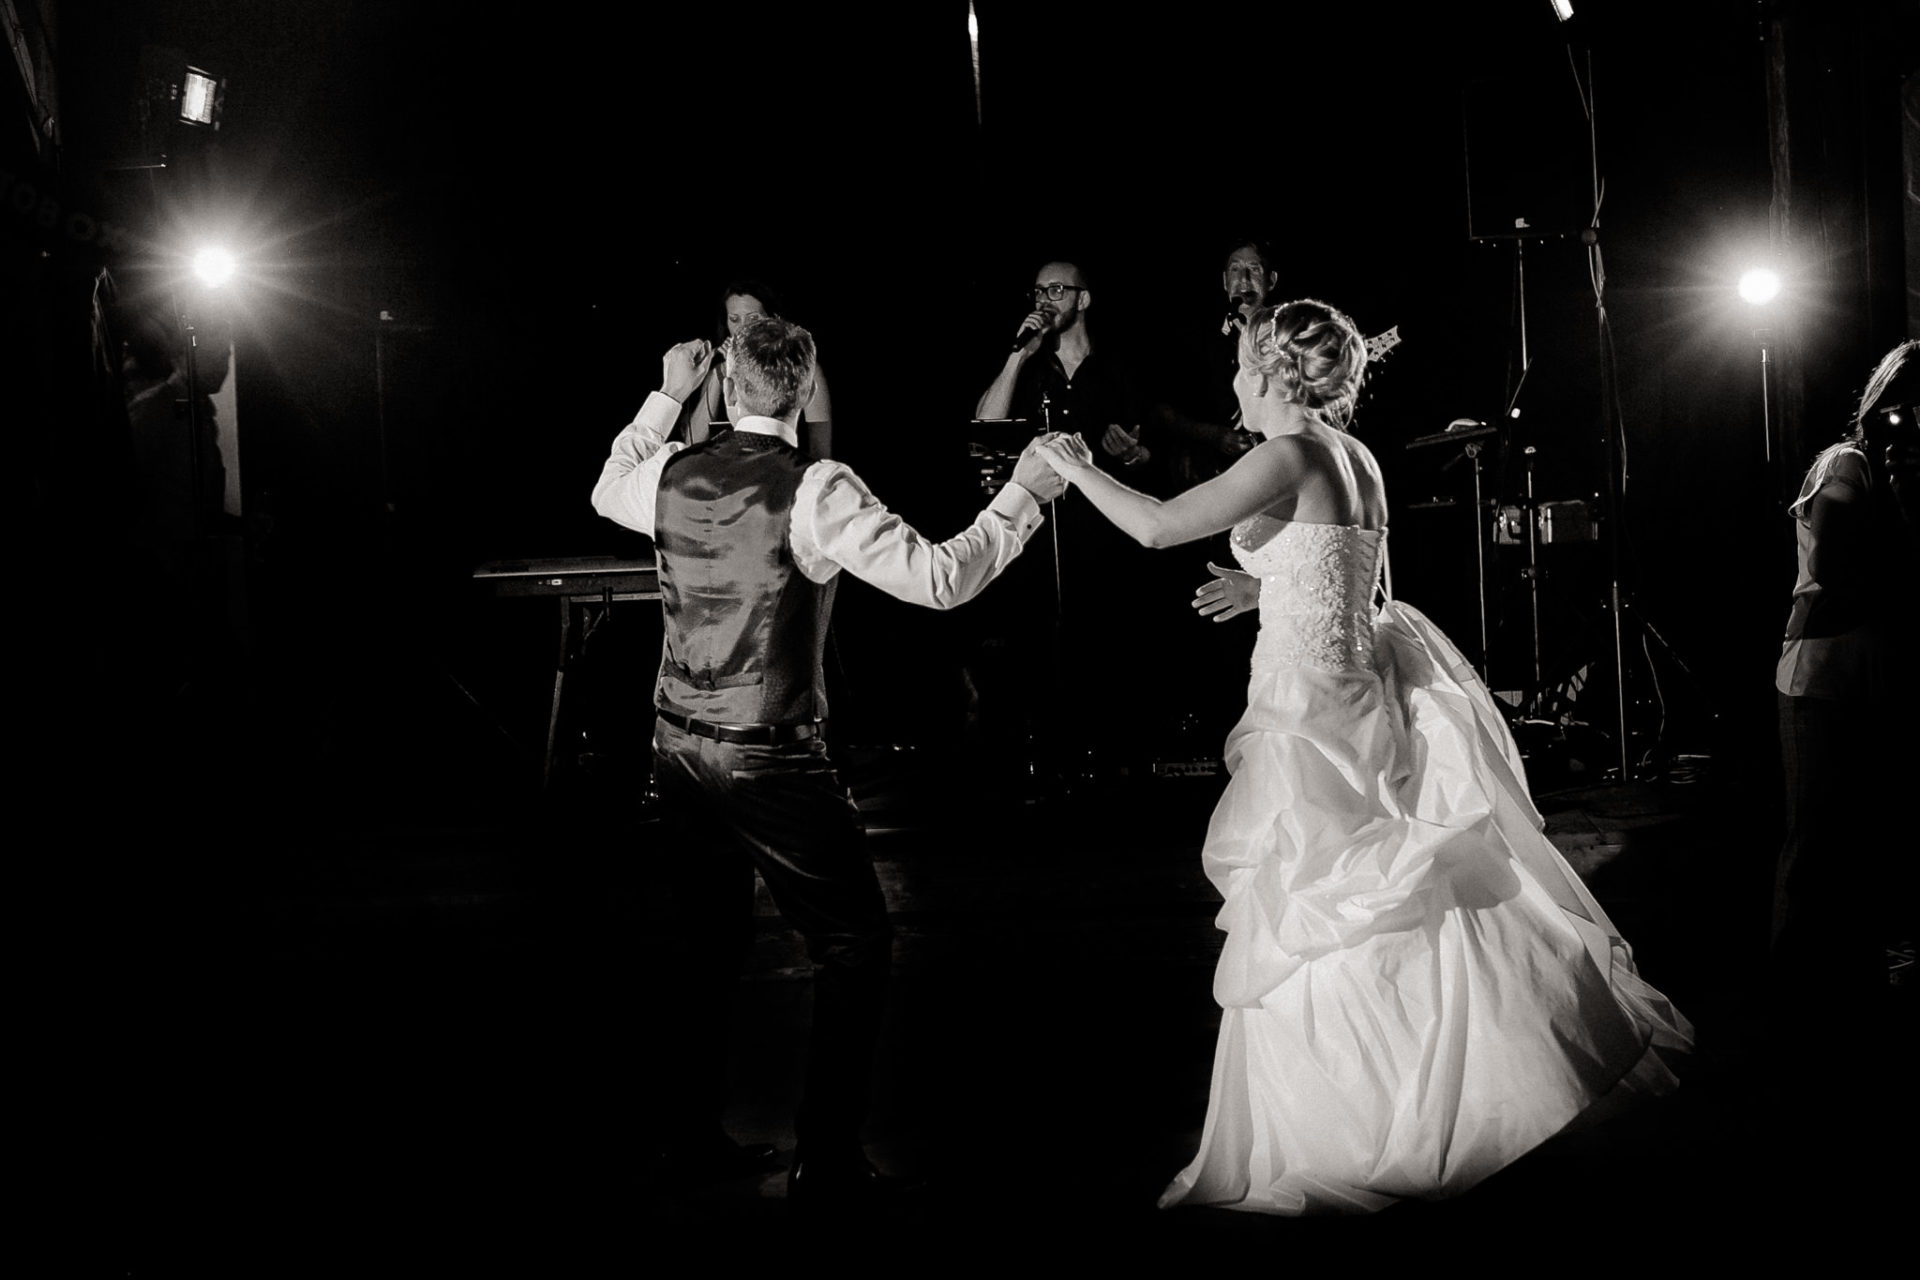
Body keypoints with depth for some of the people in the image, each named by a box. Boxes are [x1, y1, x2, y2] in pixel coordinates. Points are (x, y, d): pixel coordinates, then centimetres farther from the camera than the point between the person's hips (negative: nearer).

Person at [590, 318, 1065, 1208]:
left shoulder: (669, 474, 0)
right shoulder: (815, 490, -17)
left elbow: (606, 493, 26)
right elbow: (938, 579, -20)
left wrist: (665, 397, 29)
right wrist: (1023, 495, -10)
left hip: (680, 749, 6)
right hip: (772, 764, -6)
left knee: (709, 944, 20)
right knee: (854, 945, 7)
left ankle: (691, 1139, 30)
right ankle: (825, 1166, 9)